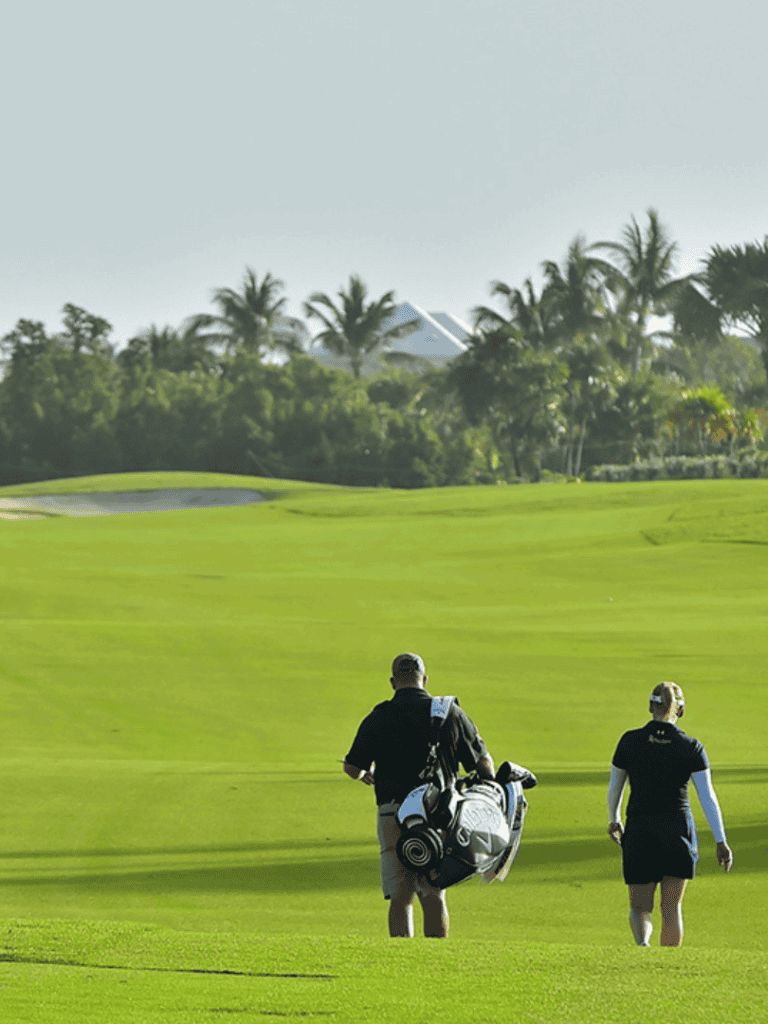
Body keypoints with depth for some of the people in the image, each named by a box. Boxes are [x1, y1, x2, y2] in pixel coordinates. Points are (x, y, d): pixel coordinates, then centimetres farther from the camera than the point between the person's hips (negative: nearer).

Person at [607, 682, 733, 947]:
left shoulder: (630, 741, -3)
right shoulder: (691, 748, -5)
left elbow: (615, 786, 9)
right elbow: (707, 797, -10)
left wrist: (613, 820, 27)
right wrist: (721, 841, -9)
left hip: (639, 834, 0)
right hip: (678, 834, 0)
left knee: (640, 908, 8)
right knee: (672, 909, 13)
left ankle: (642, 942, -23)